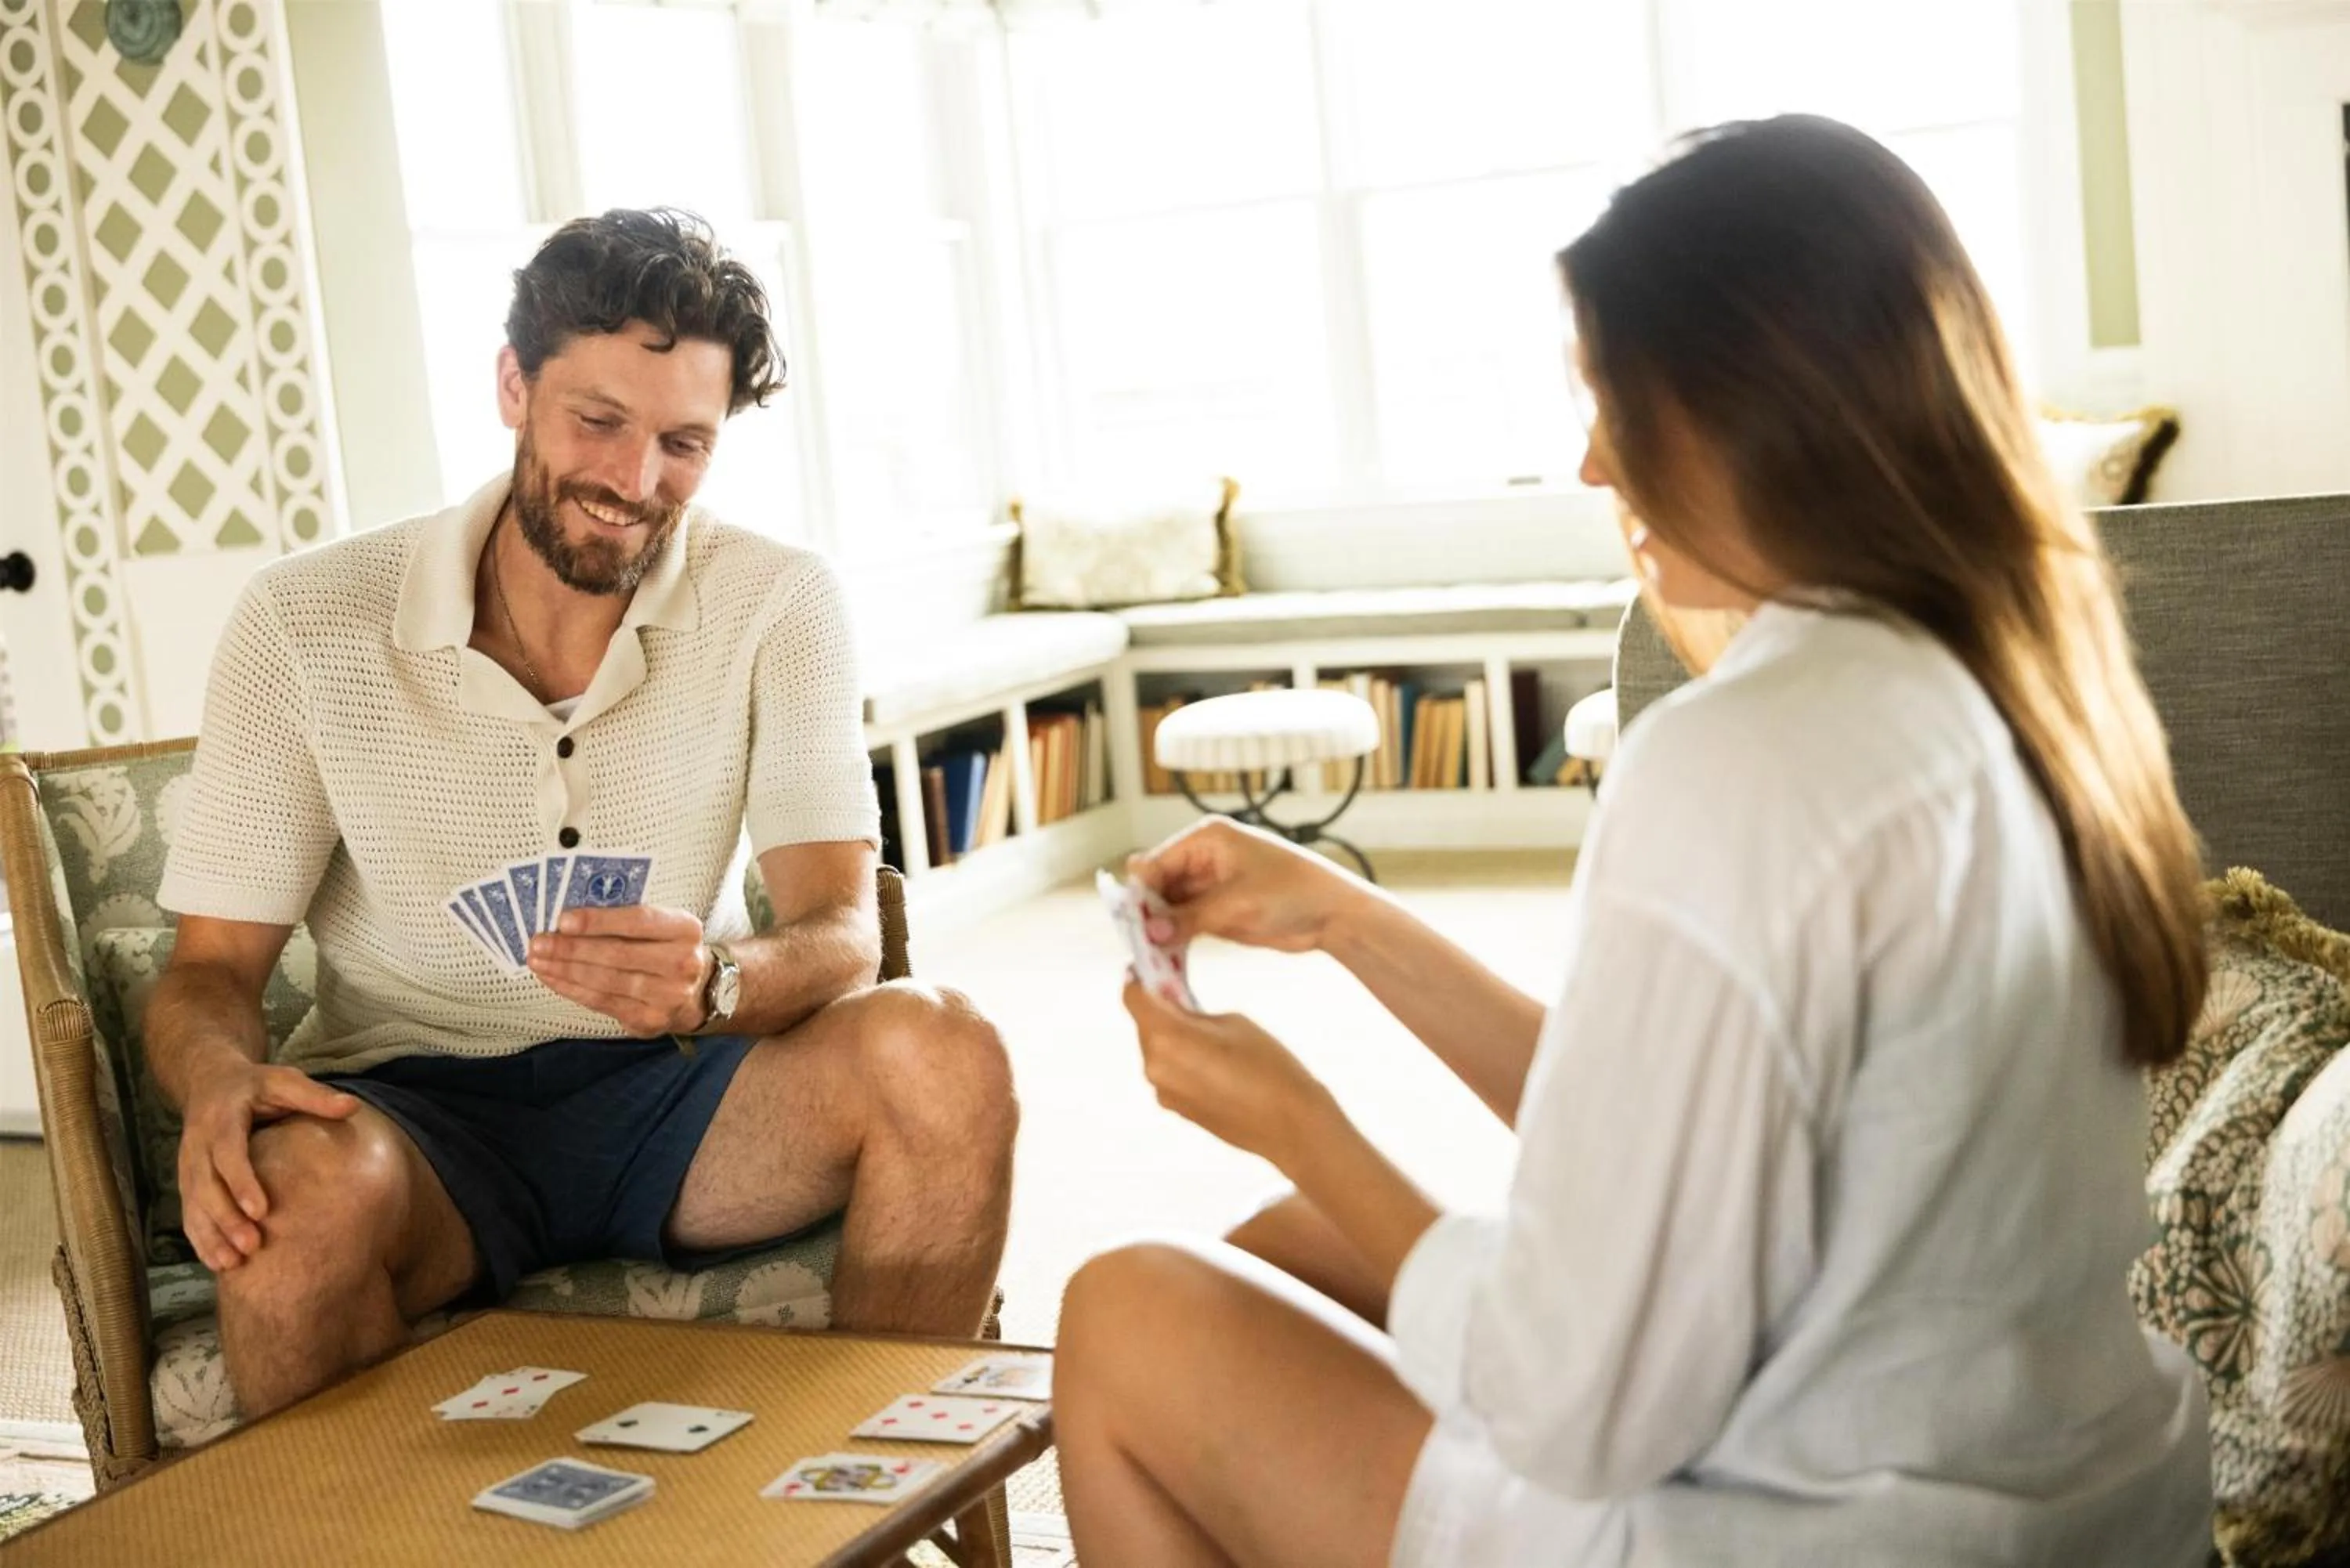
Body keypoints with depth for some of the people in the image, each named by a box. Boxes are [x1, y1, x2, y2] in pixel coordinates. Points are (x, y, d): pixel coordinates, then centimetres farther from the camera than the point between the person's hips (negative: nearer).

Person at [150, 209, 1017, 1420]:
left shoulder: (778, 607, -3)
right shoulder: (305, 625, -5)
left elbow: (837, 933, -11)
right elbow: (212, 965, -4)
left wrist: (713, 984, -36)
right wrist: (218, 1081, -29)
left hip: (669, 1091, 2)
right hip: (415, 1109, -1)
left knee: (937, 1053, -27)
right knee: (294, 1188, -36)